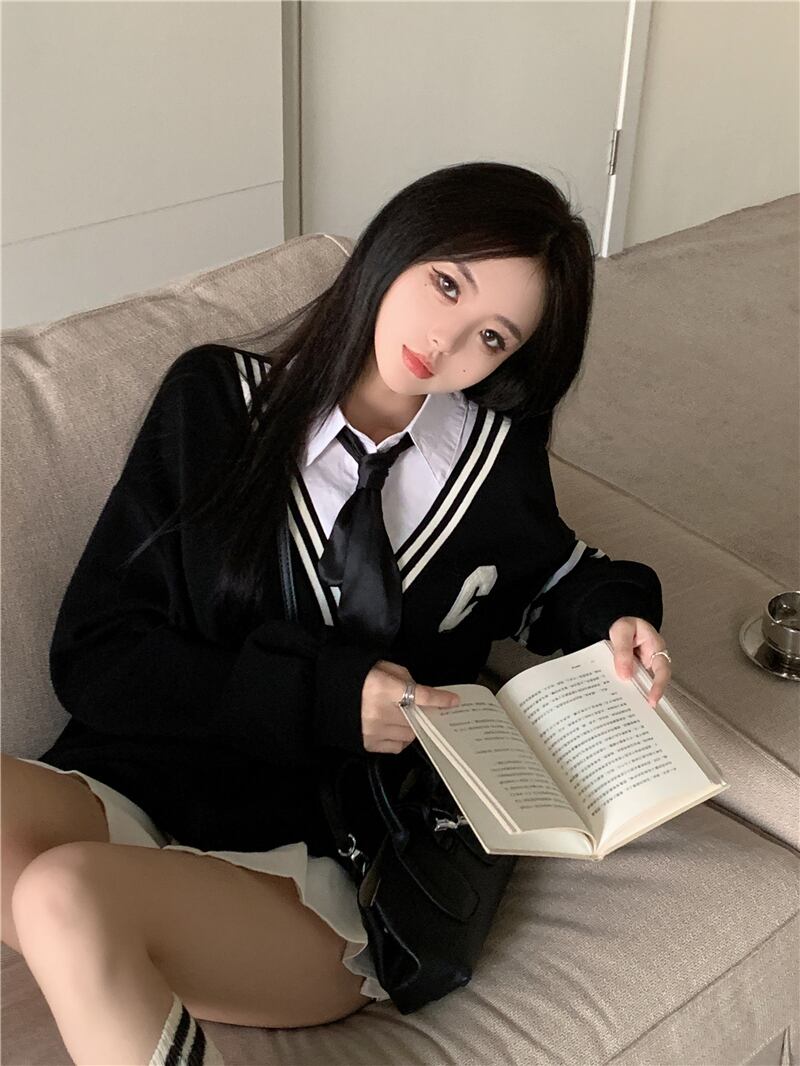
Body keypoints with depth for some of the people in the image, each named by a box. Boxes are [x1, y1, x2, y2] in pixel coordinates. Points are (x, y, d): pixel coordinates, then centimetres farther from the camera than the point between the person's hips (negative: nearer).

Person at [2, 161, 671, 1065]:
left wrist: (610, 612, 4)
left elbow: (550, 577, 28)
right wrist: (319, 696, -13)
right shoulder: (215, 399, 3)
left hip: (331, 867, 0)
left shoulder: (496, 457, 5)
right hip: (137, 790, 1)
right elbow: (93, 652, -2)